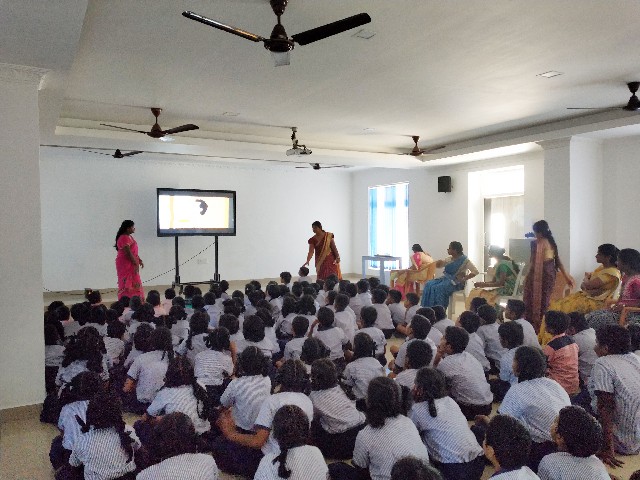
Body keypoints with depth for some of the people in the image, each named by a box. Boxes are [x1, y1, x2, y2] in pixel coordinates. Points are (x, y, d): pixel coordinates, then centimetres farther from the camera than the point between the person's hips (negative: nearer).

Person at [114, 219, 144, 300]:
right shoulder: (124, 238, -18)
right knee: (127, 284, -6)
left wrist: (139, 260, 10)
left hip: (131, 265, 10)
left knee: (133, 283, 12)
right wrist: (136, 263, -16)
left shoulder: (129, 237, 13)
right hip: (125, 264, -10)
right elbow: (128, 253, -21)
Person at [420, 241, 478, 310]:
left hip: (455, 282, -7)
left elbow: (475, 272, -16)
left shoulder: (464, 260, -9)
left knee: (438, 288, -31)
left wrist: (463, 279, -19)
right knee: (428, 284, -16)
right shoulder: (449, 258, 11)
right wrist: (439, 262, -6)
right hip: (445, 278, 7)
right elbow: (438, 265, 19)